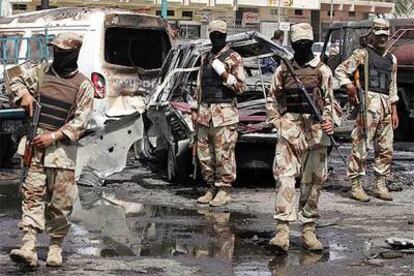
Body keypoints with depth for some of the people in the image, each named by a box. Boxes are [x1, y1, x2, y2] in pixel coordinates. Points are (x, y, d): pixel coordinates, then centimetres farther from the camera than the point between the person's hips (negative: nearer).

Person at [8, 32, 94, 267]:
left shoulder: (83, 85, 0)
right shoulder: (41, 72, 9)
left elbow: (80, 121, -6)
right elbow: (16, 80, 25)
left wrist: (53, 136, -14)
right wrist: (24, 95, 2)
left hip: (62, 148, -2)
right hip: (35, 144, 2)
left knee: (60, 202, 1)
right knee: (32, 195, -8)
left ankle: (56, 247, 16)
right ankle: (29, 247, -14)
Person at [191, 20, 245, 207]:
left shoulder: (234, 58, -1)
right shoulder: (206, 59, 18)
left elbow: (240, 87, -7)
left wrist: (223, 73, -17)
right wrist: (195, 109, 18)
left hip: (224, 113, -7)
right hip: (205, 112, 7)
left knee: (224, 154, -7)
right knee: (204, 153, 8)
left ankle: (224, 190, -1)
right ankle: (212, 188, 17)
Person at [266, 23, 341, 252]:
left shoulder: (322, 70, 7)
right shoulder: (282, 70, 9)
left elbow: (329, 100, 3)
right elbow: (272, 99, 15)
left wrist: (330, 120, -14)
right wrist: (278, 122, 4)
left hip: (315, 131, 1)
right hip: (288, 131, 0)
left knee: (313, 182, 5)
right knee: (284, 177, -12)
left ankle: (309, 231, 15)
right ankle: (282, 232, -18)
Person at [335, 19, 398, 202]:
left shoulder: (391, 59, 21)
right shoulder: (362, 54, 4)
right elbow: (340, 71, 1)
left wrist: (394, 112, 17)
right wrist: (348, 85, -17)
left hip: (385, 106, 6)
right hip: (368, 103, -6)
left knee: (386, 149, 6)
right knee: (361, 145, -7)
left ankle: (380, 186, 14)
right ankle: (356, 186, -4)